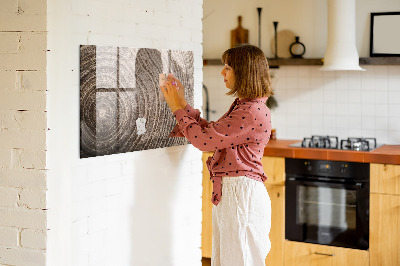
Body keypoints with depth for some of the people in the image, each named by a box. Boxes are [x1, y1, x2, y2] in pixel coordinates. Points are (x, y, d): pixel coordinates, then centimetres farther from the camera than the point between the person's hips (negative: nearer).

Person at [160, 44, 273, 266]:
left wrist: (177, 108, -7)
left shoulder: (253, 112, -19)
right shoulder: (242, 106, 14)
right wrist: (182, 104, 14)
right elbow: (210, 132, 17)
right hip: (228, 192, 10)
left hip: (242, 194, -10)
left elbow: (204, 139, -19)